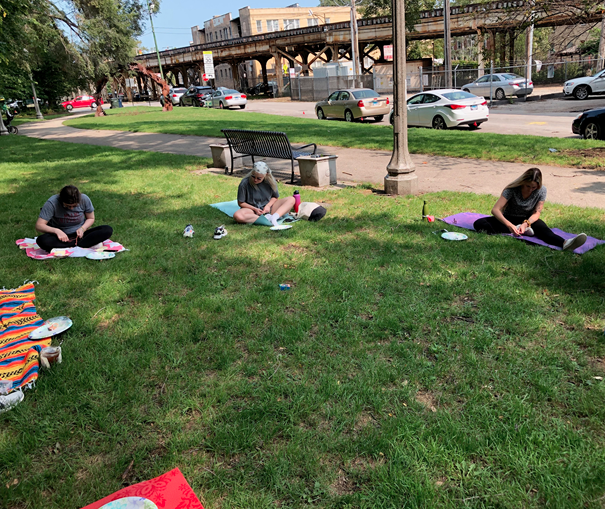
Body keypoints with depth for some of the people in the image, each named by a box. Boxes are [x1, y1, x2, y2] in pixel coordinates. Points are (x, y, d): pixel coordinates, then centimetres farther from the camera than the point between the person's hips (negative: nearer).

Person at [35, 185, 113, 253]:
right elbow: (39, 226, -18)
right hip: (61, 237, -1)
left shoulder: (84, 199, -12)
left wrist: (82, 229, -16)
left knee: (108, 230, -22)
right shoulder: (52, 203, -18)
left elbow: (91, 218, 4)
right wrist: (56, 231, -35)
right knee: (41, 240, -36)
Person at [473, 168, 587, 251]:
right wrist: (509, 225, -45)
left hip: (528, 219, 1)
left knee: (542, 228, -36)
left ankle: (565, 243, -64)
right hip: (510, 218, 0)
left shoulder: (541, 191, -13)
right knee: (479, 224, -28)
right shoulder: (512, 189, -21)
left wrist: (526, 223, -33)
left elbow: (536, 213, -9)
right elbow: (495, 209, -28)